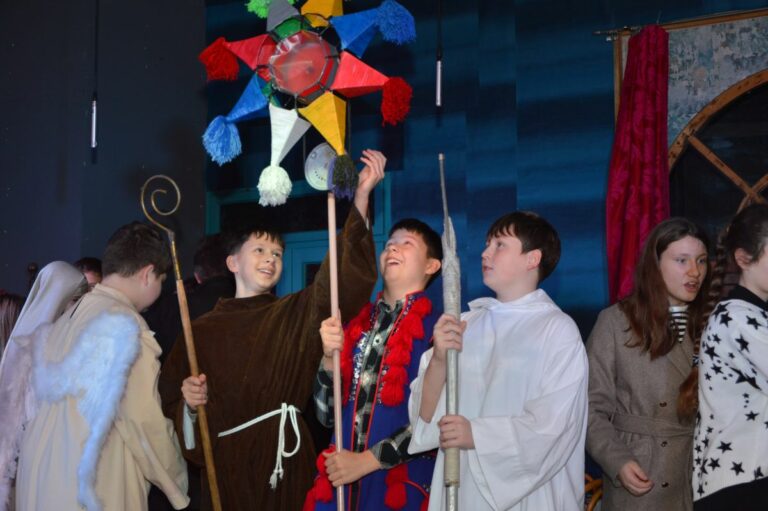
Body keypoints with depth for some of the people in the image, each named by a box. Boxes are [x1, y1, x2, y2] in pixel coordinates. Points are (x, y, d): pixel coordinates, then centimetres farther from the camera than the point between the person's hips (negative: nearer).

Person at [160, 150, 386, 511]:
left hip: (284, 465, 0)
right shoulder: (201, 330, 7)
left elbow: (342, 278, -11)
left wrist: (361, 196, -22)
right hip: (223, 466, 0)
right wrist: (188, 401, -13)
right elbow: (170, 399, 11)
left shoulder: (297, 315, 6)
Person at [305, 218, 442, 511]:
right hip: (340, 483, 4)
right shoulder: (357, 325, 7)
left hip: (403, 487, -4)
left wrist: (366, 460, -14)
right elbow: (327, 415, 7)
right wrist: (330, 357, -8)